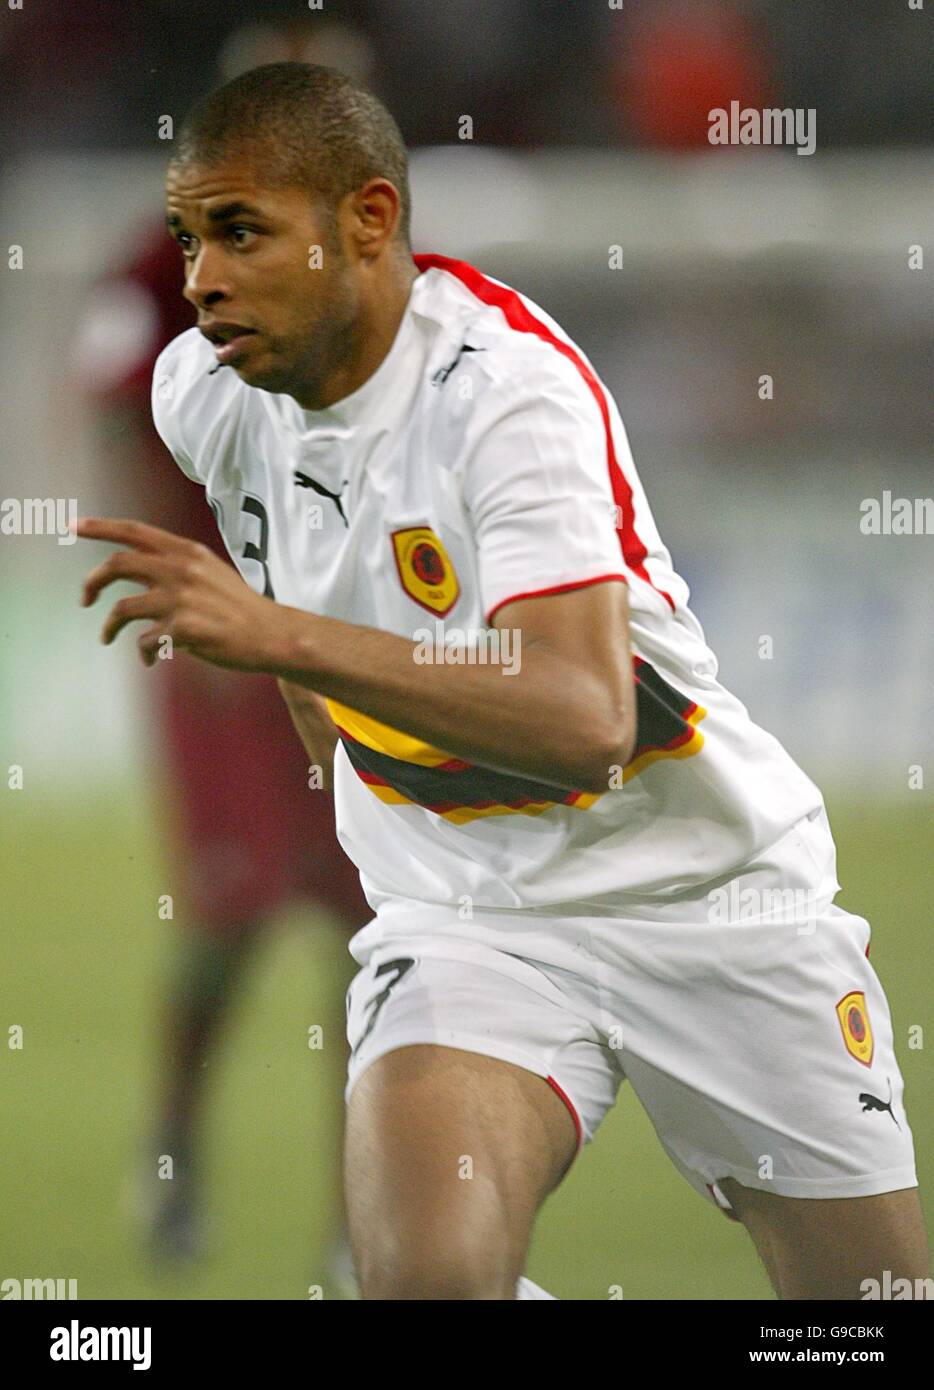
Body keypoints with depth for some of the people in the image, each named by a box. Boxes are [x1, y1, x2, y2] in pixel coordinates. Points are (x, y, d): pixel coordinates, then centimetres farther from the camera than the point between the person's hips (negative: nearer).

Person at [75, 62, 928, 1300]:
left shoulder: (506, 382, -23)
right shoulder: (205, 394, -3)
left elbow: (587, 721, -37)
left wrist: (283, 637, -43)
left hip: (708, 886, -3)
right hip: (460, 908, 4)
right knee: (426, 1272, -26)